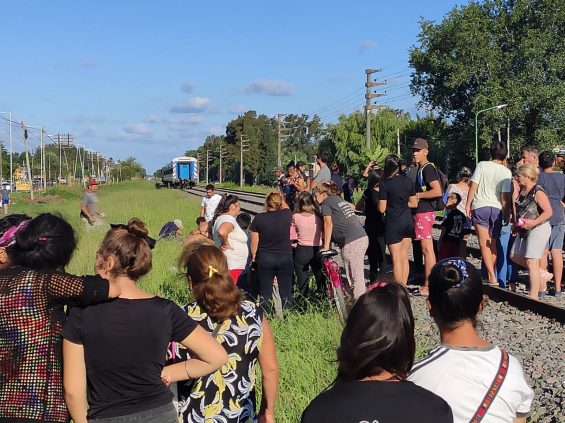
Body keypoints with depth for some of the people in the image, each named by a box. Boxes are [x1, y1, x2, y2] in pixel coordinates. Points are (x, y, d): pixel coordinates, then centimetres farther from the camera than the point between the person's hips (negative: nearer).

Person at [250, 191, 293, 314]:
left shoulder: (259, 218, -9)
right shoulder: (286, 215, -7)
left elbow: (254, 242, -4)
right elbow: (286, 207, 20)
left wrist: (253, 258, 8)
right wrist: (280, 197, 30)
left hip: (265, 259, -1)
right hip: (285, 258, 1)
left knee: (265, 292, 7)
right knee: (286, 292, 9)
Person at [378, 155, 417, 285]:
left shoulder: (385, 184, -12)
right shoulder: (408, 181, 3)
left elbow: (382, 208, -10)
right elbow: (414, 203, 9)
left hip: (393, 223, -5)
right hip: (408, 221, 5)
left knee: (396, 259, 1)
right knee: (404, 257, 12)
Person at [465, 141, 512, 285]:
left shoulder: (482, 165, -3)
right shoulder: (506, 172, -2)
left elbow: (473, 186, -5)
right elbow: (505, 196, -4)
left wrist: (468, 204, 3)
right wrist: (507, 214, 6)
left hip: (480, 207, -2)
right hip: (497, 209, 2)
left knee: (484, 244, -3)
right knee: (493, 244, 15)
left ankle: (492, 277, -12)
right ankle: (491, 275, 19)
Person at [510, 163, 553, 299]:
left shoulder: (538, 192, -17)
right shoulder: (522, 191, 8)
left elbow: (548, 212, -21)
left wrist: (533, 223, -26)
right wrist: (517, 225, 12)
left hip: (538, 230, -9)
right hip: (525, 231, 10)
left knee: (531, 262, -8)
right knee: (515, 256, 13)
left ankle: (534, 296, -1)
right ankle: (543, 275, 23)